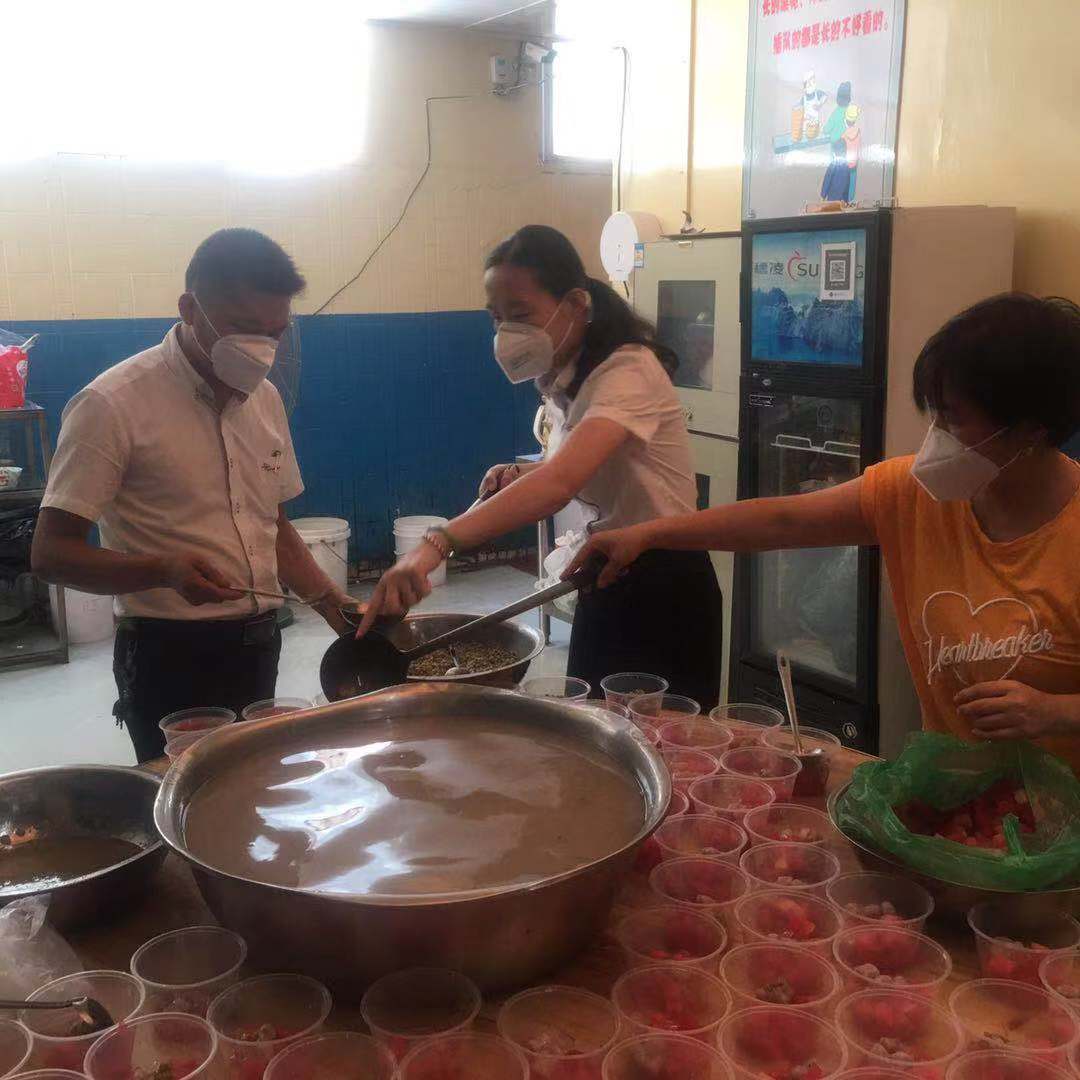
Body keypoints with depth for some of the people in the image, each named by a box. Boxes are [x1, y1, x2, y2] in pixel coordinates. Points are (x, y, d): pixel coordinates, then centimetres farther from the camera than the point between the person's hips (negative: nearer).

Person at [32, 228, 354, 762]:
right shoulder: (113, 404, -13)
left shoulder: (265, 399, 7)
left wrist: (330, 600, 2)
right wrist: (164, 571, -28)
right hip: (170, 656, -6)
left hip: (257, 646, 6)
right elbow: (51, 553, -13)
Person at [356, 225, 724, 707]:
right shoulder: (561, 377, 3)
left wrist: (437, 544, -52)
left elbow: (561, 481, -41)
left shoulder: (628, 371, -25)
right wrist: (521, 475, -4)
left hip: (664, 590, -8)